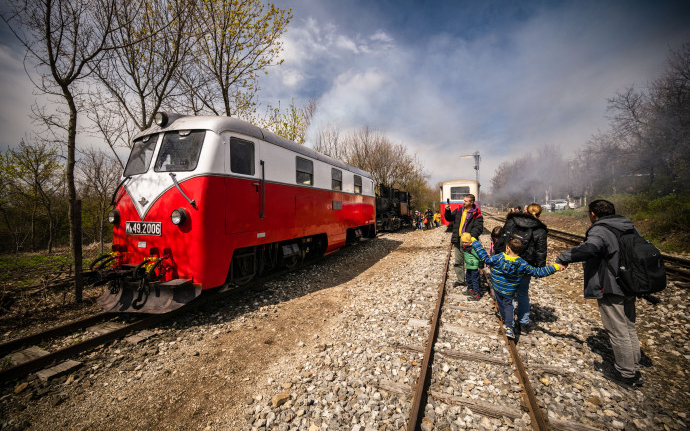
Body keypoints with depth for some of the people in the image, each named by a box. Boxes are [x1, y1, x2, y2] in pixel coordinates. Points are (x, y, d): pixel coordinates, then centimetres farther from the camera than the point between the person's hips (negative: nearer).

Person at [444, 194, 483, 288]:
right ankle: (461, 280, 28)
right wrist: (447, 211, -2)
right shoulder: (459, 210, 9)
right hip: (458, 241, 6)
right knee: (458, 261, 14)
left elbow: (478, 228, -15)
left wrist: (471, 236, -28)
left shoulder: (476, 214, -8)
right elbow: (449, 218, 17)